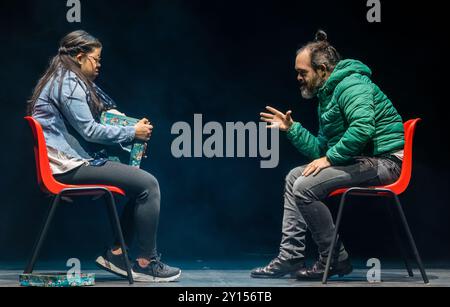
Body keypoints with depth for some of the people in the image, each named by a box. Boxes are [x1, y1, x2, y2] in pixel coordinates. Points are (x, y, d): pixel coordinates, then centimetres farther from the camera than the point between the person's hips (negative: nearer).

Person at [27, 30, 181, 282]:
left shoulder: (66, 79, 21)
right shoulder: (69, 83, -12)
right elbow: (89, 130, -16)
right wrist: (132, 132, -8)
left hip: (71, 159, 11)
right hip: (69, 165, -11)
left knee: (142, 181, 11)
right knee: (148, 185, -16)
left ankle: (116, 253, 8)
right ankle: (146, 263, -8)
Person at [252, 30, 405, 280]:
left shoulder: (351, 86, -12)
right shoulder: (327, 95, 20)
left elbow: (363, 127, -30)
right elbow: (322, 149, 19)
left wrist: (330, 158, -22)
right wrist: (292, 128, 14)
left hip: (384, 162, -11)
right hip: (363, 161, 11)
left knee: (305, 187, -21)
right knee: (294, 177, 12)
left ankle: (336, 260, -9)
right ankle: (290, 256, 8)